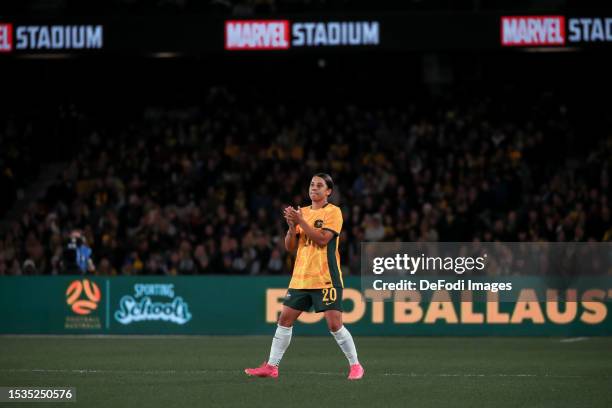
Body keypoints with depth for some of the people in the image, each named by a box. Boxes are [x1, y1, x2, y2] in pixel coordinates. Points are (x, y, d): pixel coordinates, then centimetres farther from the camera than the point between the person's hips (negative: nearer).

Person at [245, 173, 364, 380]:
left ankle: (355, 365, 2)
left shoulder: (333, 212, -5)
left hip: (326, 279, -6)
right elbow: (290, 246, 10)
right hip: (300, 278, 6)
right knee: (284, 319, 3)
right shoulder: (302, 212, 13)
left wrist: (300, 221, -20)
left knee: (334, 324, -10)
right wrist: (292, 225, -7)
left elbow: (322, 239, -18)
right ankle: (271, 366, 9)